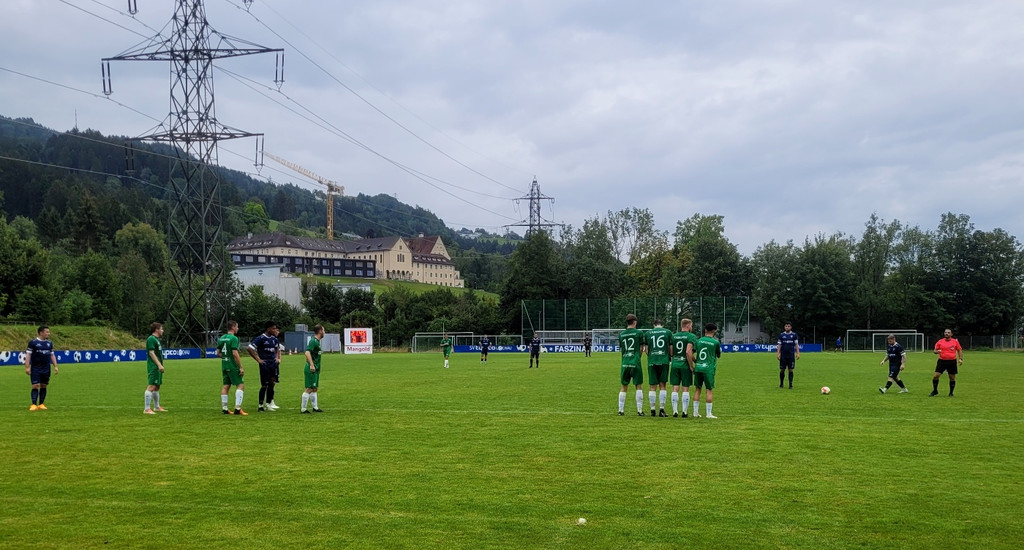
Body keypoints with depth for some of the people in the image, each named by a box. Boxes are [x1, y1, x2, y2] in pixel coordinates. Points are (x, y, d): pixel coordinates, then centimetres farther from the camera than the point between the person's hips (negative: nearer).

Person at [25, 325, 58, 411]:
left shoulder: (49, 343, 11)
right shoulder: (33, 342, -4)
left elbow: (52, 355, 17)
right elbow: (28, 355, -6)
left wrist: (55, 366, 10)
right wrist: (27, 367, -12)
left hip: (46, 369, 5)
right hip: (35, 368, -5)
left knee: (44, 386, 6)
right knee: (35, 386, -9)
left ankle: (41, 404, 11)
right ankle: (34, 405, -8)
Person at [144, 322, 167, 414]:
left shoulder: (156, 339, 19)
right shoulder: (151, 339, -12)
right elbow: (151, 353, -20)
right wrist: (159, 364, -24)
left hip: (157, 367, 11)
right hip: (153, 367, -11)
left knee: (157, 387, 17)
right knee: (152, 386, -13)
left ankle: (157, 407, 26)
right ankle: (147, 409, -15)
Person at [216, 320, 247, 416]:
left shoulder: (221, 338, 12)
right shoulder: (233, 338, -13)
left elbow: (218, 353, 15)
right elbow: (235, 353, -20)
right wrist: (241, 367, -18)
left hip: (224, 366, 8)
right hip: (233, 366, -8)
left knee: (226, 386, 12)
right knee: (240, 385, -5)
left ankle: (224, 408, 13)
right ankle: (237, 408, -13)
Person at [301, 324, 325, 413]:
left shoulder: (317, 341, 14)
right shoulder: (313, 341, -16)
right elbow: (307, 352, -27)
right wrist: (311, 365, -32)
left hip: (315, 369, 10)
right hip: (311, 369, -10)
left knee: (315, 388, 14)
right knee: (309, 389, -7)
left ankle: (315, 407, 21)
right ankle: (303, 409, -3)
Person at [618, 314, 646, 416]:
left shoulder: (621, 334, 8)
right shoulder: (639, 333, -2)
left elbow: (621, 349, 13)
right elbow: (641, 349, 4)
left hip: (625, 363, 3)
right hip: (635, 363, -3)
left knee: (624, 387, 11)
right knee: (639, 386, 5)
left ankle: (620, 410, 11)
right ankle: (639, 410, 4)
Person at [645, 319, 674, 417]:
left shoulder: (647, 333, 8)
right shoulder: (668, 332, 5)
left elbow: (646, 349, 10)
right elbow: (671, 348, 6)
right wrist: (670, 357, 23)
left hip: (652, 362, 1)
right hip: (664, 361, -1)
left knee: (652, 387, 5)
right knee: (662, 386, 4)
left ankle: (652, 410, 4)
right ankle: (661, 409, 0)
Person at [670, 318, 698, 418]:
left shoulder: (673, 336, 9)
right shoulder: (691, 336, -7)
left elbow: (671, 352, 8)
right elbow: (688, 352, -18)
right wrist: (691, 366, -10)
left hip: (675, 364, 4)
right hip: (685, 365, -4)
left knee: (675, 389, 5)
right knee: (685, 389, 3)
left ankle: (675, 411, 3)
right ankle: (684, 411, 4)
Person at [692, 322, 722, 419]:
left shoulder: (698, 341, 6)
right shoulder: (715, 342, -4)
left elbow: (690, 354, 2)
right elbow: (719, 355, 10)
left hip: (698, 368, 4)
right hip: (709, 368, -4)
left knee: (698, 389, 11)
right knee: (709, 390, 2)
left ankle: (695, 412, 12)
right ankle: (708, 413, 2)